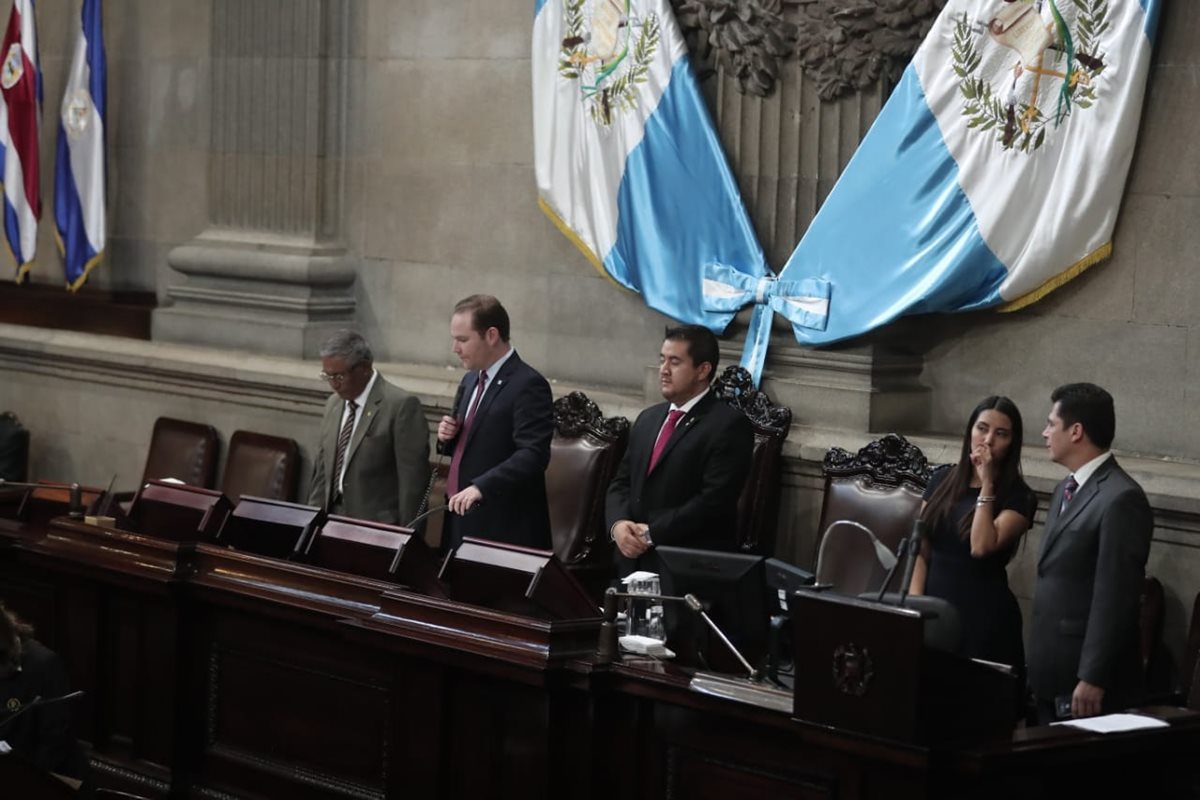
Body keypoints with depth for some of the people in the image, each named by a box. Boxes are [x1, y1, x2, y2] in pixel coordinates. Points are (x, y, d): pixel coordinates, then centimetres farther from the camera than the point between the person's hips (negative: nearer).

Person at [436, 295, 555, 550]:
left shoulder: (528, 385, -14)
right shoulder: (471, 380, 14)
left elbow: (533, 455, -24)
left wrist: (481, 487, -34)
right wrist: (448, 438, 3)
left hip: (504, 528, -8)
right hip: (461, 517, 8)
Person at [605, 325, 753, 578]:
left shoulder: (729, 425, -8)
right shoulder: (648, 419, 17)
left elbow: (714, 500, -16)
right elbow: (621, 483, 15)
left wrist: (652, 534, -16)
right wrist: (618, 524, -5)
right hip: (633, 559, 6)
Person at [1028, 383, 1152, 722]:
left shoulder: (1121, 499, -16)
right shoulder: (1065, 491, 15)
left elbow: (1115, 598, -19)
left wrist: (1093, 679, -20)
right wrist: (1037, 663, 18)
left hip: (1084, 678, -9)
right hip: (1051, 672, 9)